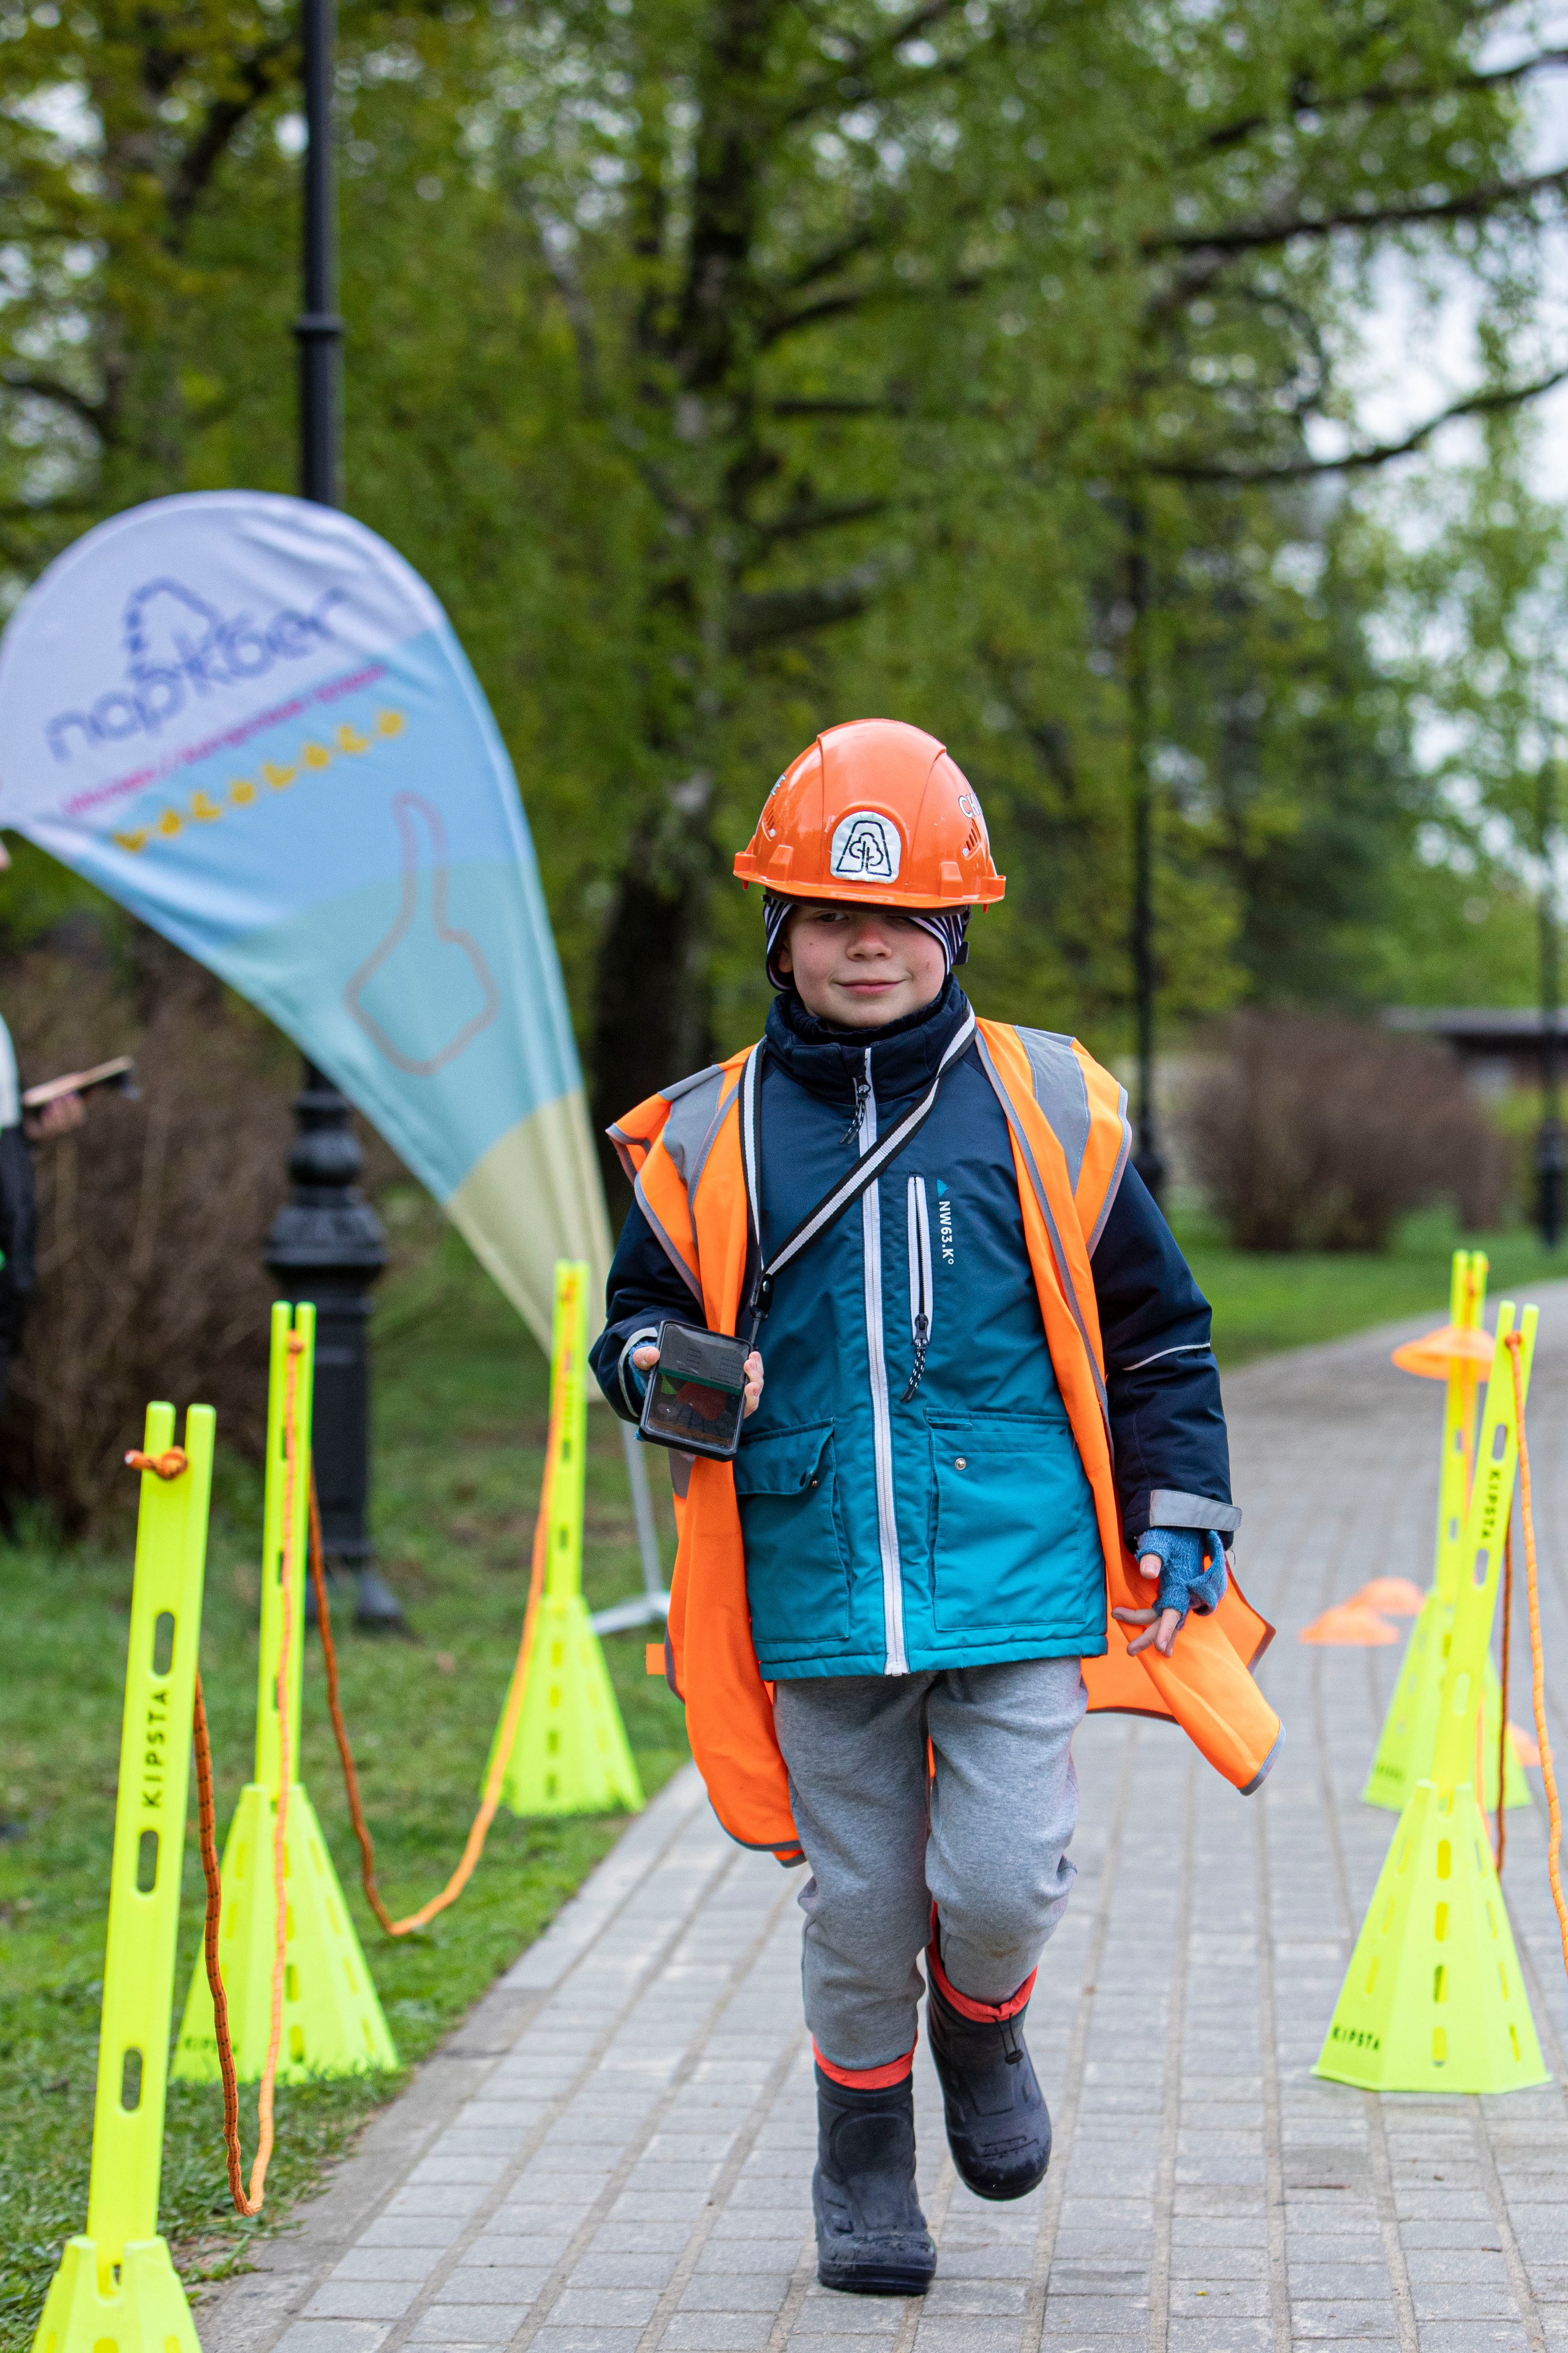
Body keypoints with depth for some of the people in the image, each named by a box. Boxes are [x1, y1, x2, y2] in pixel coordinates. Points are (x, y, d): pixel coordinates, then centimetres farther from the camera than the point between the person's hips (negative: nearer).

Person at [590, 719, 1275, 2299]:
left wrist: (1176, 1516, 7)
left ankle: (983, 2033, 28)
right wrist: (652, 1369, -9)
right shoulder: (711, 1138, 4)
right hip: (819, 1591, 1)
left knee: (1001, 1881, -7)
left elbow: (1153, 1331, 11)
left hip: (1015, 1574, -1)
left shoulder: (1047, 1110, 4)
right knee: (859, 1904, 7)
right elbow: (642, 1313, 15)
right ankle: (862, 2167, 30)